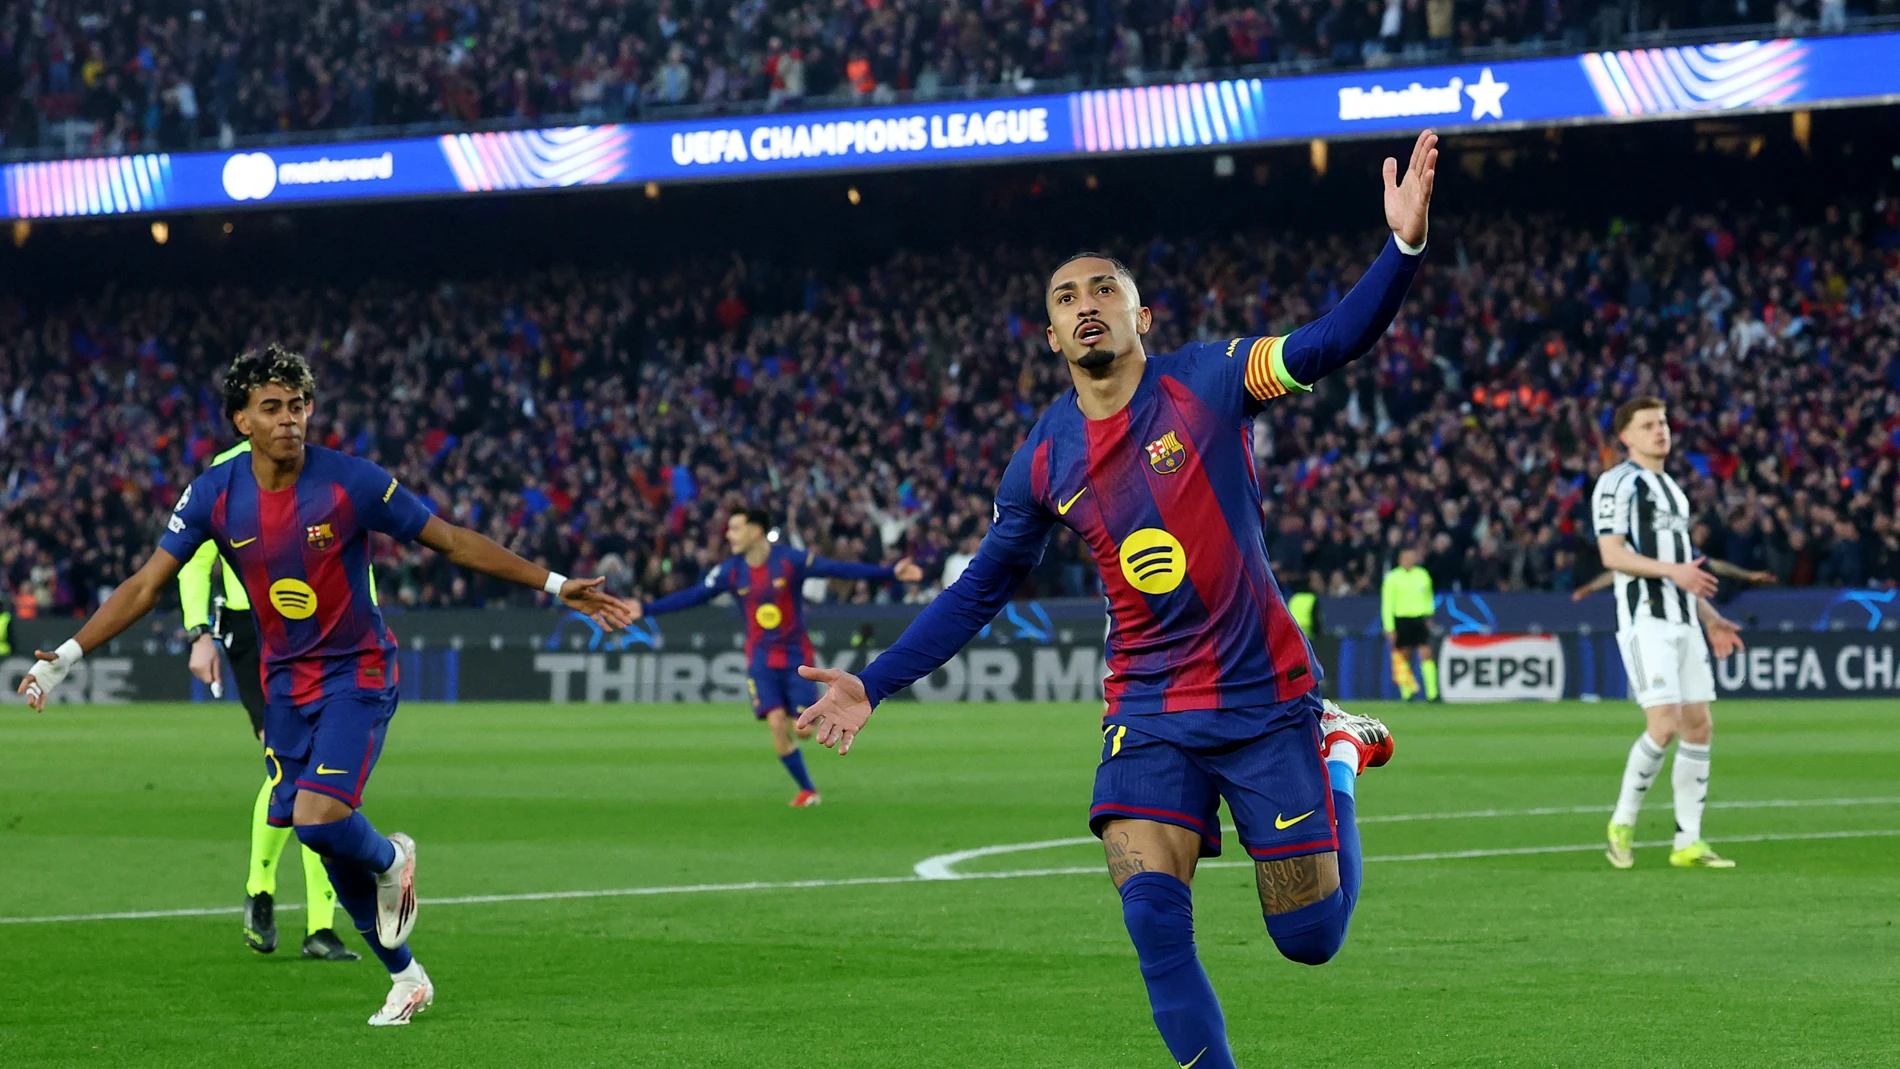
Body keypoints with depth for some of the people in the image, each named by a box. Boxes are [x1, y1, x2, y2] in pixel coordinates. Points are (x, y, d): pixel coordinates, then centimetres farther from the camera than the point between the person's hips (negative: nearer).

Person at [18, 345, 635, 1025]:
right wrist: (66, 657, -10)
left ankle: (389, 860, 13)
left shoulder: (351, 482, -16)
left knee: (318, 819, -23)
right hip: (285, 683, 4)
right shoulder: (215, 494, -8)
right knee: (325, 842, 7)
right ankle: (405, 977, 25)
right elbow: (147, 585, -3)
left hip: (357, 673, -4)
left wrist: (556, 586, -10)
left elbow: (452, 542, -8)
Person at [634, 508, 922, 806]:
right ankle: (807, 790, 2)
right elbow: (692, 596, -1)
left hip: (796, 655, -2)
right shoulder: (731, 571, -3)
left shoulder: (790, 560, -12)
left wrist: (890, 572, -22)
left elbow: (838, 569, -15)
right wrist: (645, 609, -8)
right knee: (777, 724, -13)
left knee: (804, 729, -8)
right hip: (761, 658, 2)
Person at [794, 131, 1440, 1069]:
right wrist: (873, 684, 9)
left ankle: (1339, 750, 33)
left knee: (1310, 939, 4)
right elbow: (979, 593, 14)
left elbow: (1330, 343, -20)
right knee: (1153, 916, -19)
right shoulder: (1043, 462, 4)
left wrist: (1403, 247, -36)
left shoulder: (1203, 383, -6)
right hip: (1149, 714, 2)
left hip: (1266, 699, -2)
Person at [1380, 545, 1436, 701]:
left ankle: (1432, 693, -13)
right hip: (1401, 621, -2)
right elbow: (1386, 604, -4)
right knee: (1403, 657, 4)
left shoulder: (1423, 575, 8)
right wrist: (1389, 628, -9)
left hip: (1420, 620, 2)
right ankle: (1406, 692, 18)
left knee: (1426, 655, -9)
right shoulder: (1393, 578, -3)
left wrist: (1429, 616, 19)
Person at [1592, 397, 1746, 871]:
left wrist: (1711, 618, 22)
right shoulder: (1618, 483, -4)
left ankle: (1688, 842, 7)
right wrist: (1673, 571, -23)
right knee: (1664, 725, -16)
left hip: (1683, 621, 8)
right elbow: (1611, 553, -15)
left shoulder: (1672, 489, 22)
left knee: (1699, 726, 3)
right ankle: (1622, 823, 1)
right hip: (1645, 619, -8)